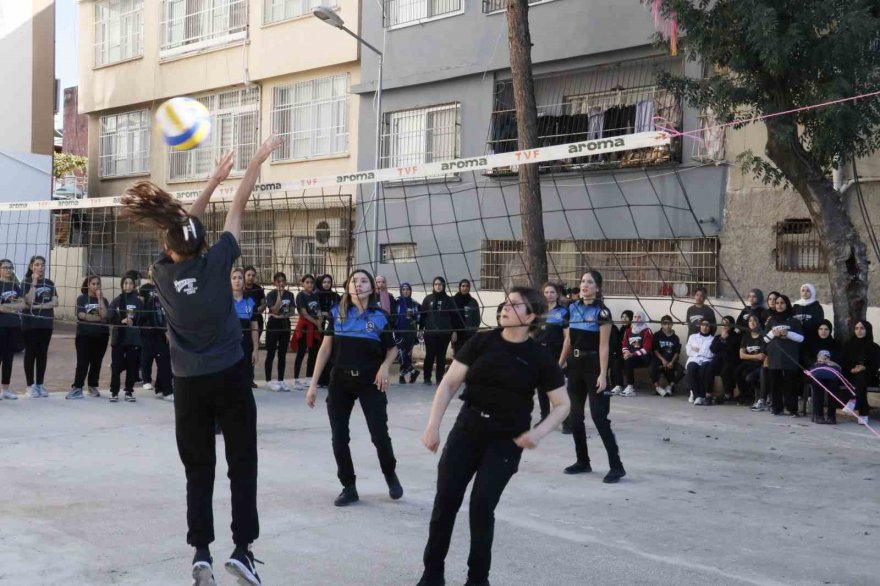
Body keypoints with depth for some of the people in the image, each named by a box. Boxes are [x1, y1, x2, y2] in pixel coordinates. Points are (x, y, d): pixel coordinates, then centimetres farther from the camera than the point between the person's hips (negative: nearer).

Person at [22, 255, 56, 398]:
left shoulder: (50, 283, 10)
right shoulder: (27, 282, -2)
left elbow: (54, 302, -1)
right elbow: (28, 301, -16)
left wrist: (37, 306, -12)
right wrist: (34, 283, -18)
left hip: (46, 323, 4)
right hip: (30, 323, -4)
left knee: (42, 354, 6)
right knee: (30, 353, -1)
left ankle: (40, 385, 13)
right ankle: (31, 386, 3)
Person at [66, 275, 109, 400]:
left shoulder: (103, 300, 9)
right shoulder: (82, 299, 3)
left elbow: (104, 315, -9)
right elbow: (81, 315, -12)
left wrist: (100, 298, -10)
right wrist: (99, 318, -9)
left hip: (101, 336, 3)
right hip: (84, 335, -2)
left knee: (96, 362, 7)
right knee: (82, 362, -8)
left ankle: (93, 387, 18)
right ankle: (77, 388, -9)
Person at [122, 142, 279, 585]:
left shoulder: (162, 273, -2)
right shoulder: (216, 262, -10)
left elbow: (182, 227, 12)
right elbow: (237, 209, -1)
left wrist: (214, 179, 20)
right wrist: (257, 161, 9)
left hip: (189, 383, 2)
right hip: (230, 376, -2)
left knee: (198, 470, 8)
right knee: (242, 465, 5)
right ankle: (242, 548, -2)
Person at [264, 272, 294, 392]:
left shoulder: (290, 295, 6)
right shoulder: (271, 295, -7)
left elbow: (292, 311, 4)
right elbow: (275, 310, -19)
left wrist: (281, 316, -14)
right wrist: (279, 294, -21)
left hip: (285, 326, 4)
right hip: (273, 326, -4)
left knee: (282, 354, 7)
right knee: (271, 354, 0)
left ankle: (281, 380, 12)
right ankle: (268, 380, 5)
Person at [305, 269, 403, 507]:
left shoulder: (381, 316, -4)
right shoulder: (337, 314, 1)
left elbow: (392, 349, 8)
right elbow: (325, 349, 4)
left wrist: (385, 366, -13)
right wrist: (313, 384, 1)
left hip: (370, 381, -2)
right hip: (340, 381, 2)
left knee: (379, 435, -1)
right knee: (339, 438, 2)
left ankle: (391, 475, 27)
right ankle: (349, 488, 17)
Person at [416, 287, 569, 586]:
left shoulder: (540, 357, -6)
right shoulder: (481, 342, -1)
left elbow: (562, 404, 0)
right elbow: (449, 383, -2)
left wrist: (538, 432, -17)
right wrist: (433, 424, -11)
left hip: (507, 439, -2)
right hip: (467, 429, 2)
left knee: (482, 506, -7)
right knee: (445, 501, -1)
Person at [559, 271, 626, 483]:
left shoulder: (601, 312, -11)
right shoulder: (573, 309, 7)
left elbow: (604, 346, -13)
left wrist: (603, 374, -18)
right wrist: (559, 366, 12)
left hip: (593, 365, -7)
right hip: (575, 365, 7)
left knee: (599, 416, -10)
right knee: (575, 416, 9)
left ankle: (616, 466, -5)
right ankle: (583, 461, 21)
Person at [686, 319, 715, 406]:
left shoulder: (713, 339, 15)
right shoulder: (693, 337, 25)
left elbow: (711, 354, 1)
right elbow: (689, 352, 15)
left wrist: (698, 350, 3)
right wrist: (703, 352, 6)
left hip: (706, 361, -2)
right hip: (694, 360, 2)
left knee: (705, 367, -38)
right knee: (691, 368, -35)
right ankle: (697, 395, -30)